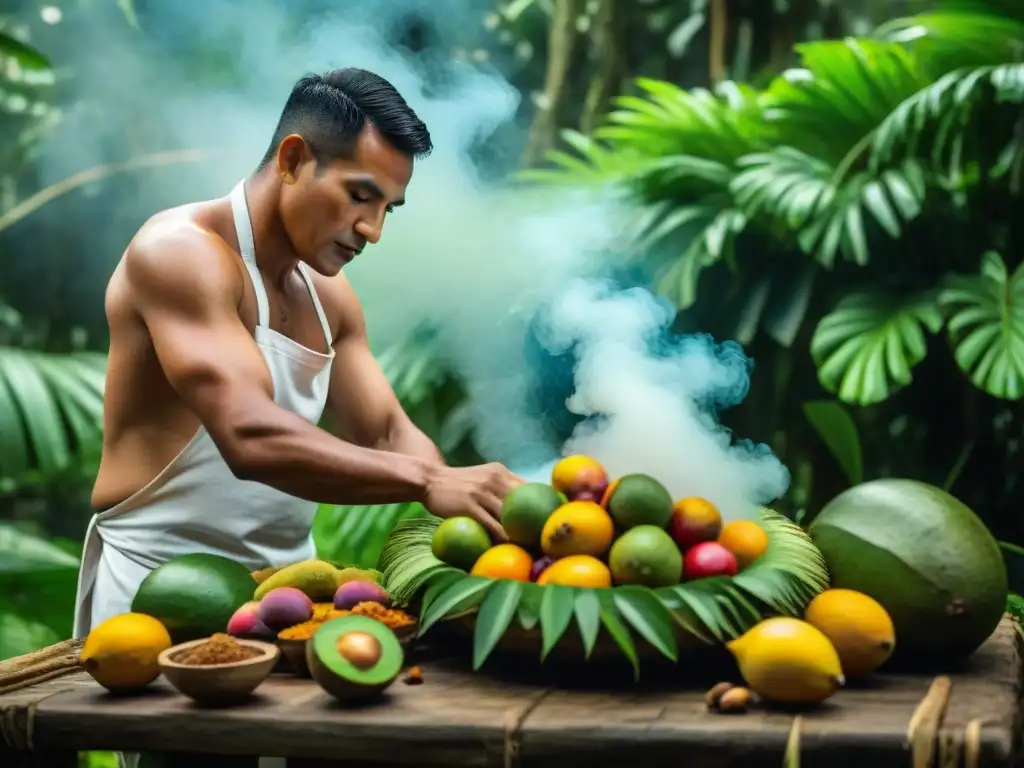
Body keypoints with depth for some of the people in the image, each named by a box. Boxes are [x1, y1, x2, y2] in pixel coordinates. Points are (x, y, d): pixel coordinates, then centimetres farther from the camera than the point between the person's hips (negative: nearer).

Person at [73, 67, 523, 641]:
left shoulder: (327, 292, 10)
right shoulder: (181, 251, -16)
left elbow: (388, 434, 9)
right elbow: (251, 438, -28)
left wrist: (472, 506, -10)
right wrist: (428, 481, -33)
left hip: (286, 582, 7)